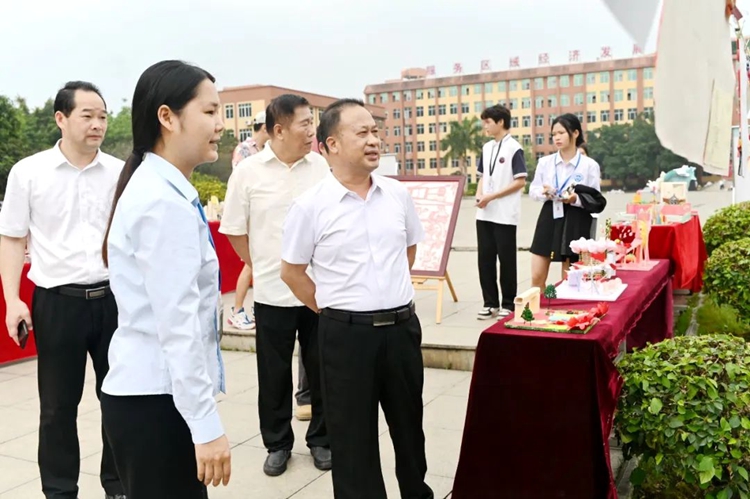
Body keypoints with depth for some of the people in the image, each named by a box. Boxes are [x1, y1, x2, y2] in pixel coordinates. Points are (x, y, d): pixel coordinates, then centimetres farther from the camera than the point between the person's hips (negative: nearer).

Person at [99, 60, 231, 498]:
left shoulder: (160, 189, 10)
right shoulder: (165, 201, -19)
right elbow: (177, 322, -22)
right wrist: (206, 424, -19)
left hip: (153, 391, 9)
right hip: (156, 399, -9)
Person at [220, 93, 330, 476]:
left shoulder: (320, 167, 0)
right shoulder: (248, 171, -6)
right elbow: (234, 230, 2)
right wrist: (260, 267, 6)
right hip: (272, 291, -1)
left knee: (321, 369, 12)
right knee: (274, 373, 11)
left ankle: (321, 439, 30)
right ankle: (277, 443, 29)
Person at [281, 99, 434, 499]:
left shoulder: (398, 194, 3)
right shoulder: (310, 206, -10)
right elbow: (291, 271, -2)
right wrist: (333, 308, 0)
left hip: (402, 326, 4)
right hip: (347, 333, -4)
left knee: (408, 422, 21)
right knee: (353, 434, 10)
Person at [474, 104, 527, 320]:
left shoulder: (514, 148, -8)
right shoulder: (486, 148, 12)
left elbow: (520, 182, -12)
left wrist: (492, 196, -16)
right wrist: (479, 194, -2)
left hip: (505, 215, -6)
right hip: (484, 213, 7)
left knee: (506, 260, 3)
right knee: (485, 258, 8)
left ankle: (508, 304, 14)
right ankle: (490, 303, 18)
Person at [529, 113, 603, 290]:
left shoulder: (590, 165, -4)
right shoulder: (544, 162, 5)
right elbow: (533, 191, 9)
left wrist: (576, 199, -21)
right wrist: (544, 193, -13)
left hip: (575, 222, -2)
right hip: (549, 218, 3)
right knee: (537, 277, 0)